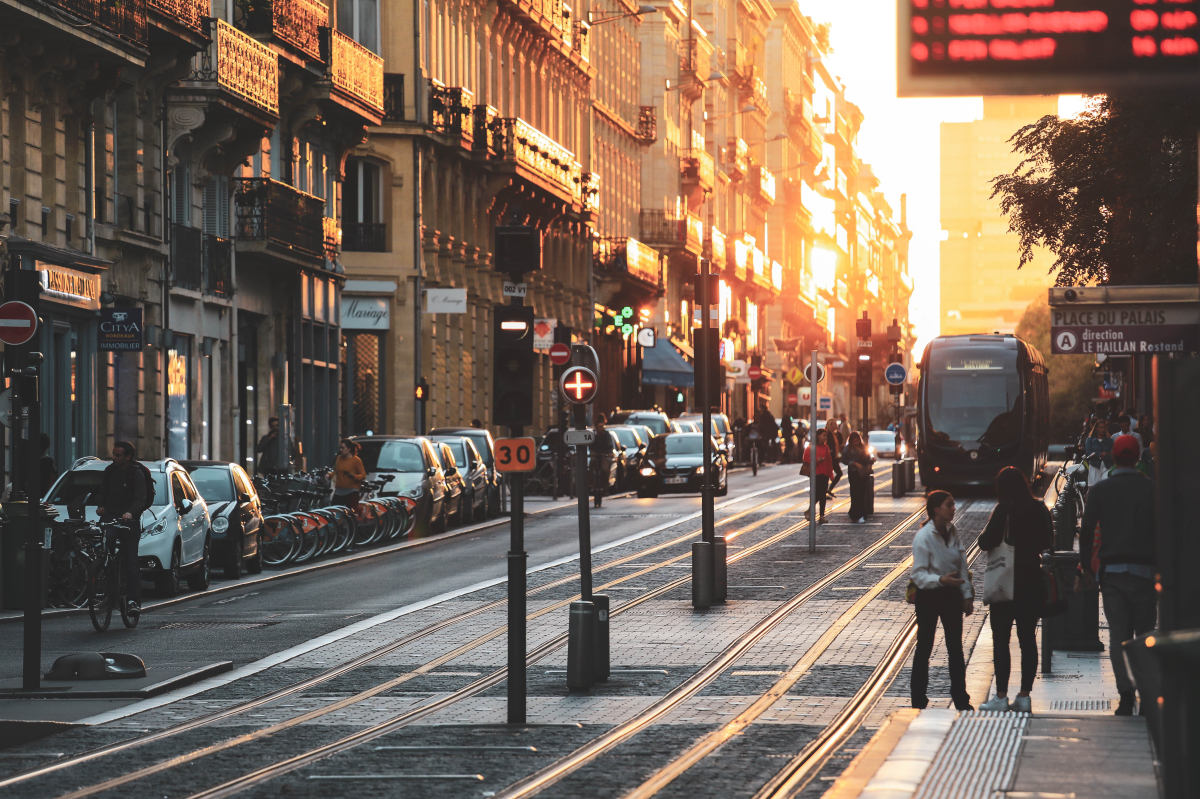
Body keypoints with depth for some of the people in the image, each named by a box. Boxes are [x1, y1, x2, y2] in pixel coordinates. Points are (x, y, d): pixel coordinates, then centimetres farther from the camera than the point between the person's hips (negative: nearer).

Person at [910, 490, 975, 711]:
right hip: (929, 595, -5)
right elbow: (919, 574, -18)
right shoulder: (923, 537, -17)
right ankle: (919, 699, 15)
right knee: (924, 647, 5)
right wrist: (941, 580, -34)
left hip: (951, 593, 5)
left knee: (956, 647, 7)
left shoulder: (952, 532, 2)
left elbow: (962, 565, 9)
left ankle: (961, 699, 14)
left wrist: (967, 594, 4)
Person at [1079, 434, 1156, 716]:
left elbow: (1087, 531, -2)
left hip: (1111, 571, 0)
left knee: (1118, 636, 2)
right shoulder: (1152, 490, -2)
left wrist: (1086, 569, 4)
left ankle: (1126, 696, -5)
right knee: (1145, 634, 9)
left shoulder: (1099, 491, 0)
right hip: (1144, 570, 0)